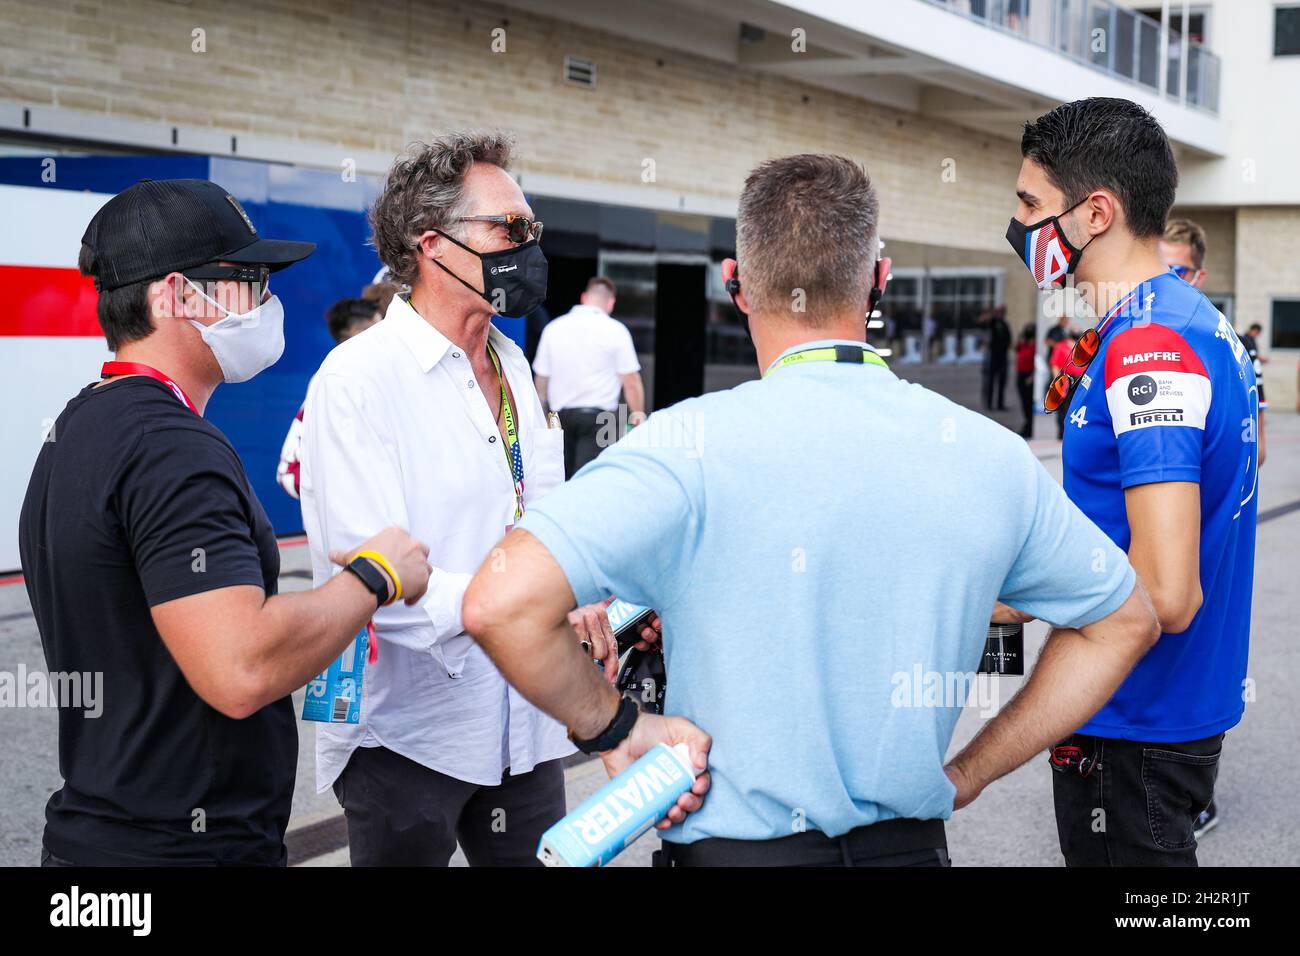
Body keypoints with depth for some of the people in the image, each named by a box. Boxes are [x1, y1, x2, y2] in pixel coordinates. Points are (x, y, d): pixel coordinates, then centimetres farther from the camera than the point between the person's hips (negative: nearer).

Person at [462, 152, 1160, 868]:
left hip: (733, 841, -3)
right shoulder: (992, 455, -4)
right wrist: (968, 774, 9)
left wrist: (613, 727, -10)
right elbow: (1125, 621, 9)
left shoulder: (695, 443, -18)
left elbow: (500, 604, -27)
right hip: (913, 844, 4)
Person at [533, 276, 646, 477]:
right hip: (598, 415, -4)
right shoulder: (615, 330, -3)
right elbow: (631, 381, -5)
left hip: (561, 415, 4)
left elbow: (541, 378, 10)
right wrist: (638, 415, 7)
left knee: (563, 478, 13)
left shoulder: (553, 327, 7)